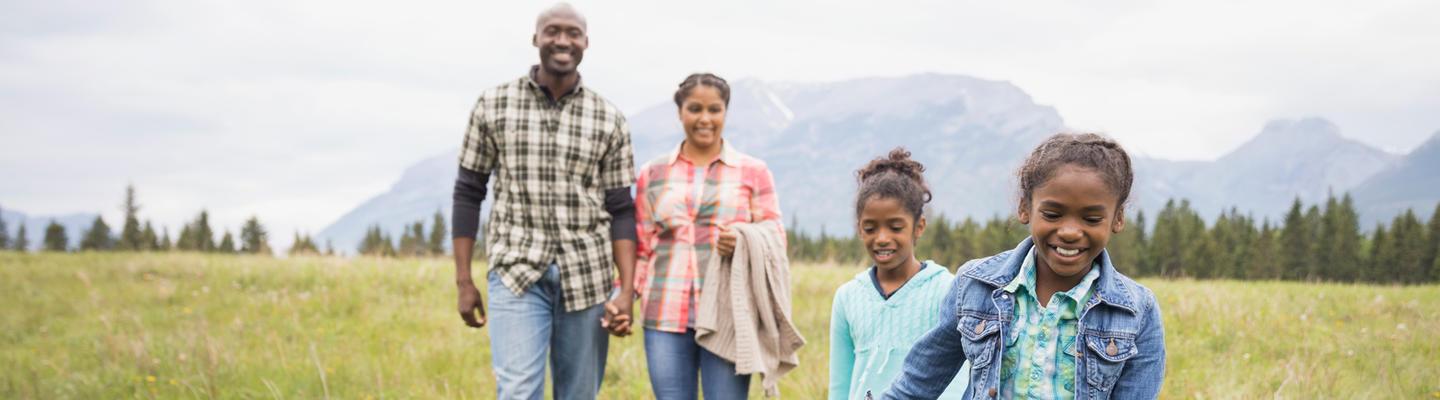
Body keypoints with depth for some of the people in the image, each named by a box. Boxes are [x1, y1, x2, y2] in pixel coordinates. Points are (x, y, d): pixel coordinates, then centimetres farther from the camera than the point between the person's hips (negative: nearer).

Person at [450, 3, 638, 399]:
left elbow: (621, 211, 5)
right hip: (516, 272, -2)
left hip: (587, 276, 2)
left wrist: (627, 291, -5)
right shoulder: (493, 105, 2)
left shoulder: (609, 120, 4)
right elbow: (468, 193, 6)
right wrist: (463, 280, 3)